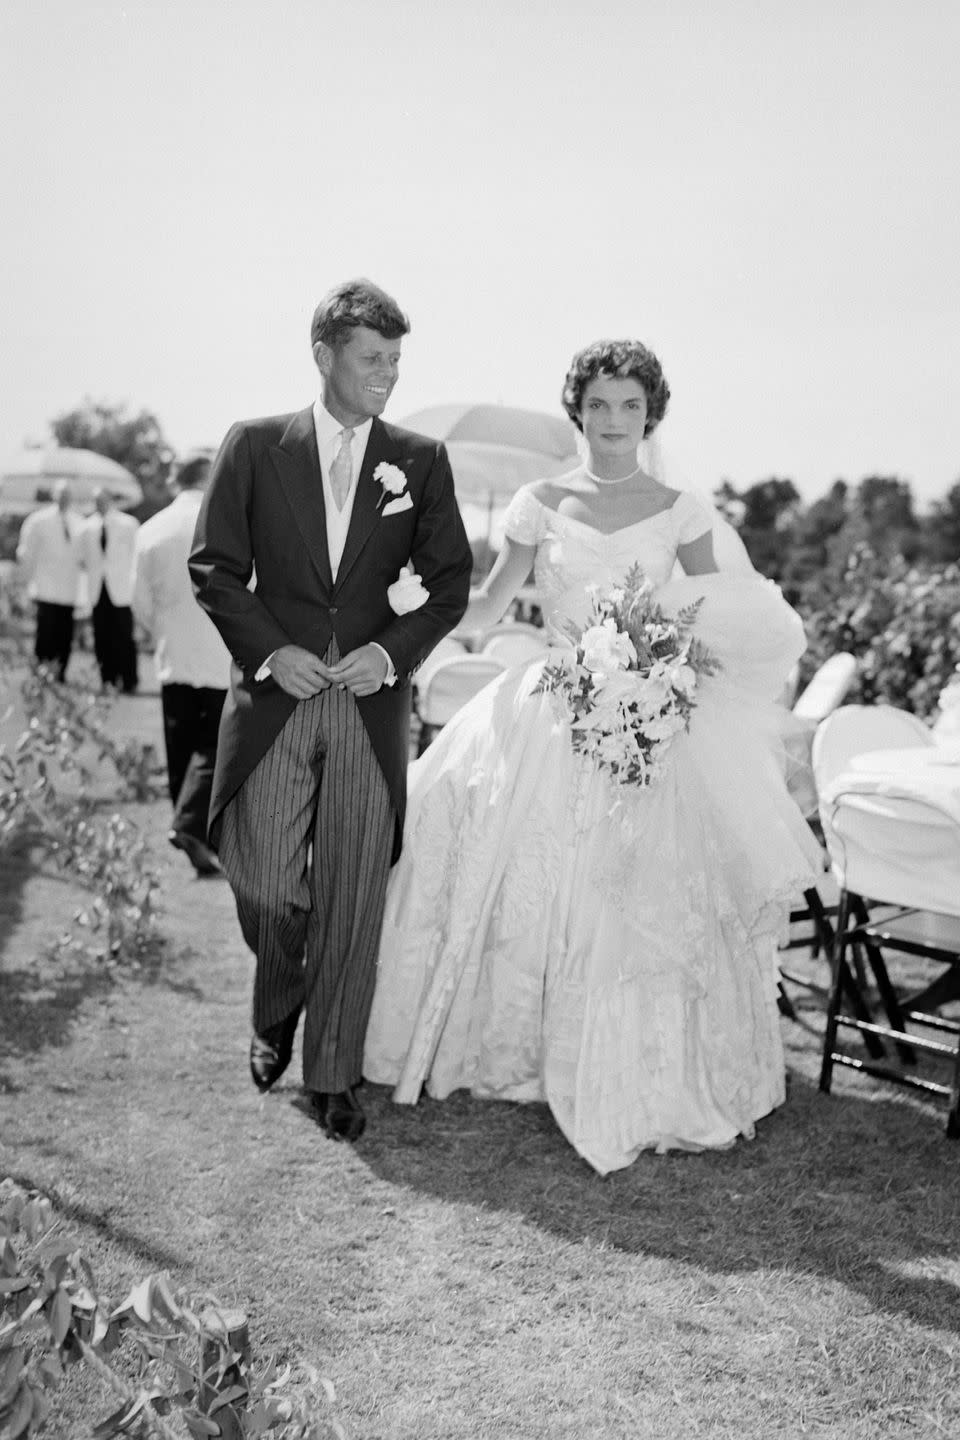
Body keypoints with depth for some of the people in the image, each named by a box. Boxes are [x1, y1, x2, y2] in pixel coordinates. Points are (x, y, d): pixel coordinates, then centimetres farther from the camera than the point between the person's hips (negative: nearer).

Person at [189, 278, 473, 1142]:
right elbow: (214, 568, 3)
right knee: (266, 886, 0)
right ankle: (277, 1014, 33)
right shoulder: (254, 448, 4)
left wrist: (392, 651, -9)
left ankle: (334, 1076, 15)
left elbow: (450, 582, 7)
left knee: (353, 899, 1)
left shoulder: (422, 461, 7)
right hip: (273, 701, 0)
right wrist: (270, 651, -10)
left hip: (373, 705, 1)